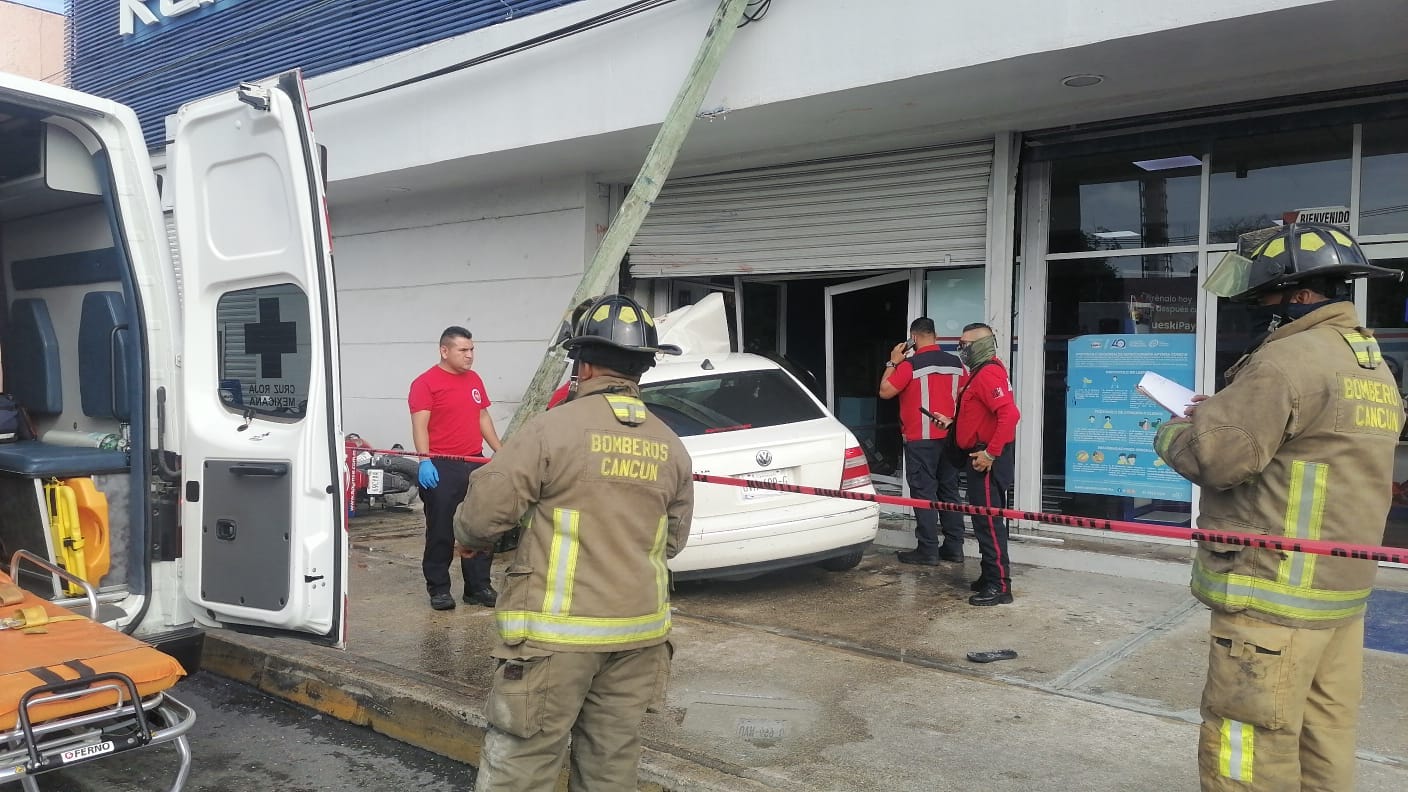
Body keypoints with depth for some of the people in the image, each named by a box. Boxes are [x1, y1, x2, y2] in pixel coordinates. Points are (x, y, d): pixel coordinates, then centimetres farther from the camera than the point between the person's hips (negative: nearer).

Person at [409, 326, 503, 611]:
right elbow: (419, 425, -14)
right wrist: (424, 461, -24)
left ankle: (478, 587, 19)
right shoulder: (426, 383, -7)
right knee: (441, 532, 1)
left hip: (475, 465, 7)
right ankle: (439, 589, 13)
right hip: (441, 468, -6)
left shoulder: (475, 380, 14)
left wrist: (500, 452, 16)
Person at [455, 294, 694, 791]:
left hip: (559, 631, -5)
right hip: (638, 632, 5)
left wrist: (469, 540, 13)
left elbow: (483, 513, -9)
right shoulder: (671, 447, 5)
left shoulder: (554, 427, -12)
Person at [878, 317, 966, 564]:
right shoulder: (955, 363, 5)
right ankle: (954, 547, 16)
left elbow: (885, 391, -9)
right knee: (949, 491, 11)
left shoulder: (910, 364, -13)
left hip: (920, 439, -6)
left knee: (924, 493, -2)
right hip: (948, 437, 6)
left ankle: (928, 550, -1)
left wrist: (893, 363, 0)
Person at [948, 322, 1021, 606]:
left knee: (989, 521, -8)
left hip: (988, 460, -11)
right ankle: (990, 577, 24)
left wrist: (990, 454, -27)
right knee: (984, 520, 15)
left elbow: (1010, 415, -29)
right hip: (979, 457, 11)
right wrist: (953, 423, 12)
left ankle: (999, 586, -3)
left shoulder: (989, 374, -17)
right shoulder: (978, 373, 16)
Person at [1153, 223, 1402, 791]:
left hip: (1275, 596, -10)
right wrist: (1223, 414, 13)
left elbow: (1215, 458, -19)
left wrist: (1172, 433, 1)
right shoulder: (1373, 364, 15)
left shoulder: (1289, 358, -16)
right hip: (1342, 589, 10)